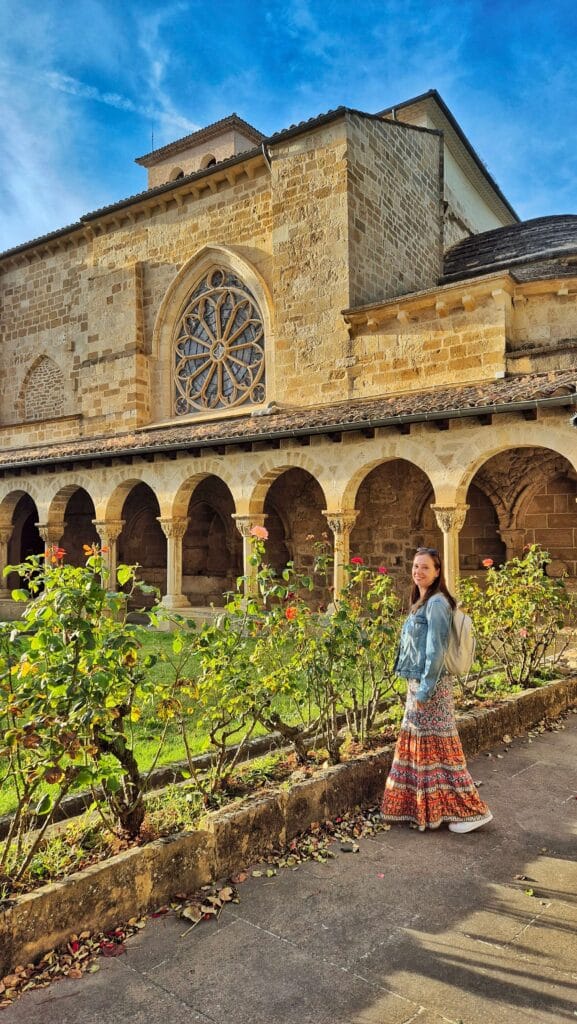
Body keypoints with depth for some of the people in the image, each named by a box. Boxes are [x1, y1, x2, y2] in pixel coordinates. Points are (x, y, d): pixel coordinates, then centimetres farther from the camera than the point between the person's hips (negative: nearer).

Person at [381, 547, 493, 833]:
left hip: (429, 686, -9)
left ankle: (472, 811, 8)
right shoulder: (420, 602, 13)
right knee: (416, 745, 15)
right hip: (416, 684, 9)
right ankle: (417, 806, 27)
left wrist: (425, 689, -19)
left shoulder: (436, 602, -16)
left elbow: (436, 650, -20)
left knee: (437, 747, -2)